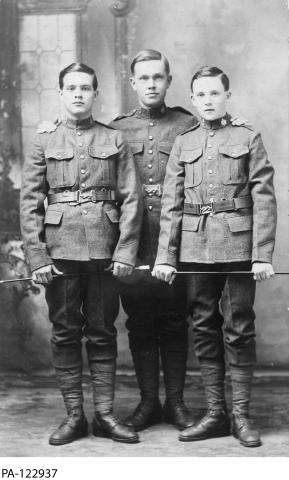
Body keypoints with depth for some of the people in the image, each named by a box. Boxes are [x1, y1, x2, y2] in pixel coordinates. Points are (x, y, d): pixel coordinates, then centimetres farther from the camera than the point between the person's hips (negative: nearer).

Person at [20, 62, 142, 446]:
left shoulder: (115, 141, 8)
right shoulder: (44, 142, 7)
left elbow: (131, 200, 3)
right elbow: (30, 204, 2)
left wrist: (126, 252, -6)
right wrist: (38, 257, -6)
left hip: (105, 251, 0)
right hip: (59, 251, 0)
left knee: (102, 333, 6)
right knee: (65, 333, 5)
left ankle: (105, 414, 14)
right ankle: (74, 416, 14)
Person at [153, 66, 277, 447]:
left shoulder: (248, 139, 4)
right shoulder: (183, 144, 12)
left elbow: (264, 200, -1)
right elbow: (171, 204, 9)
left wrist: (263, 255, -9)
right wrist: (165, 256, 2)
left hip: (239, 247, -3)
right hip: (195, 250, 3)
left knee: (239, 330, 2)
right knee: (205, 329, 6)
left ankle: (241, 415, 12)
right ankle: (215, 413, 16)